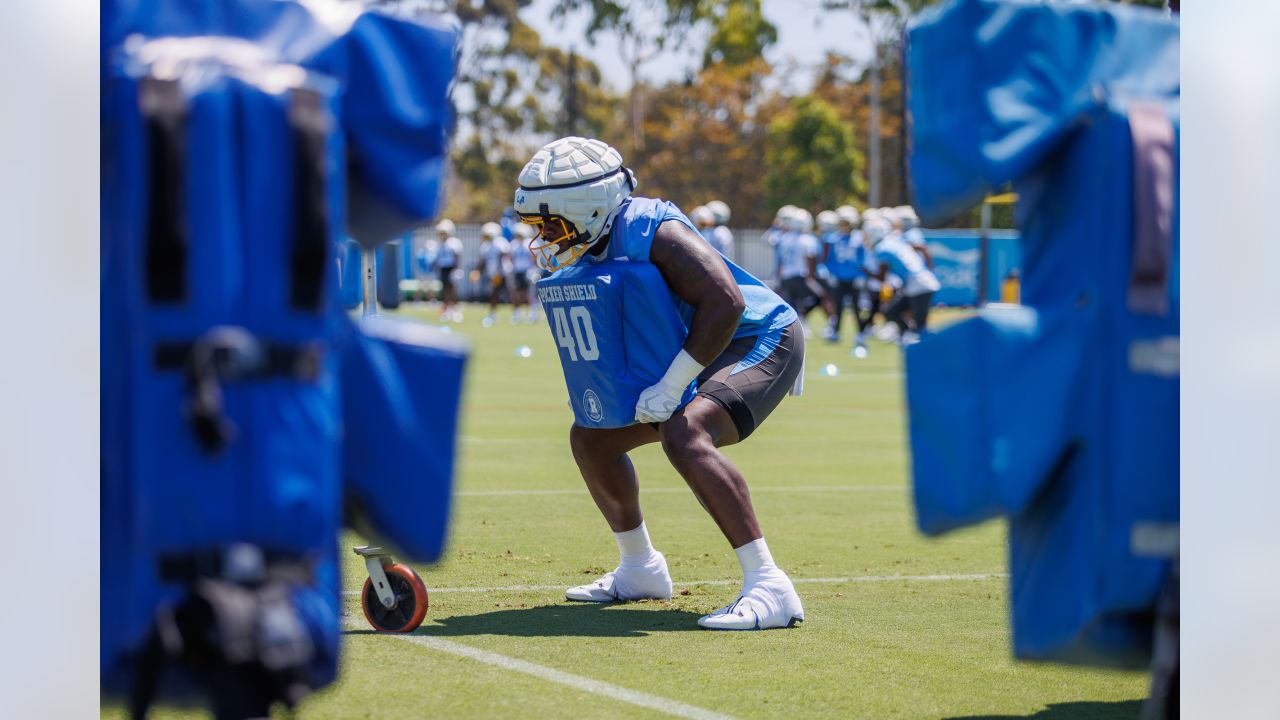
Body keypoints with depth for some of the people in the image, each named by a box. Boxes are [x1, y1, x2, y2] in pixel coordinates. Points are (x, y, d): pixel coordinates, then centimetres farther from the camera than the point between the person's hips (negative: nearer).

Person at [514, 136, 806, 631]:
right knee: (590, 436, 12)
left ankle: (769, 587, -35)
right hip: (689, 360, 10)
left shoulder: (653, 232, -27)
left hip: (760, 343, -10)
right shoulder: (583, 252, 0)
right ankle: (639, 571, 29)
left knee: (684, 435, -34)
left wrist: (672, 386, -33)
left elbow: (725, 302, -35)